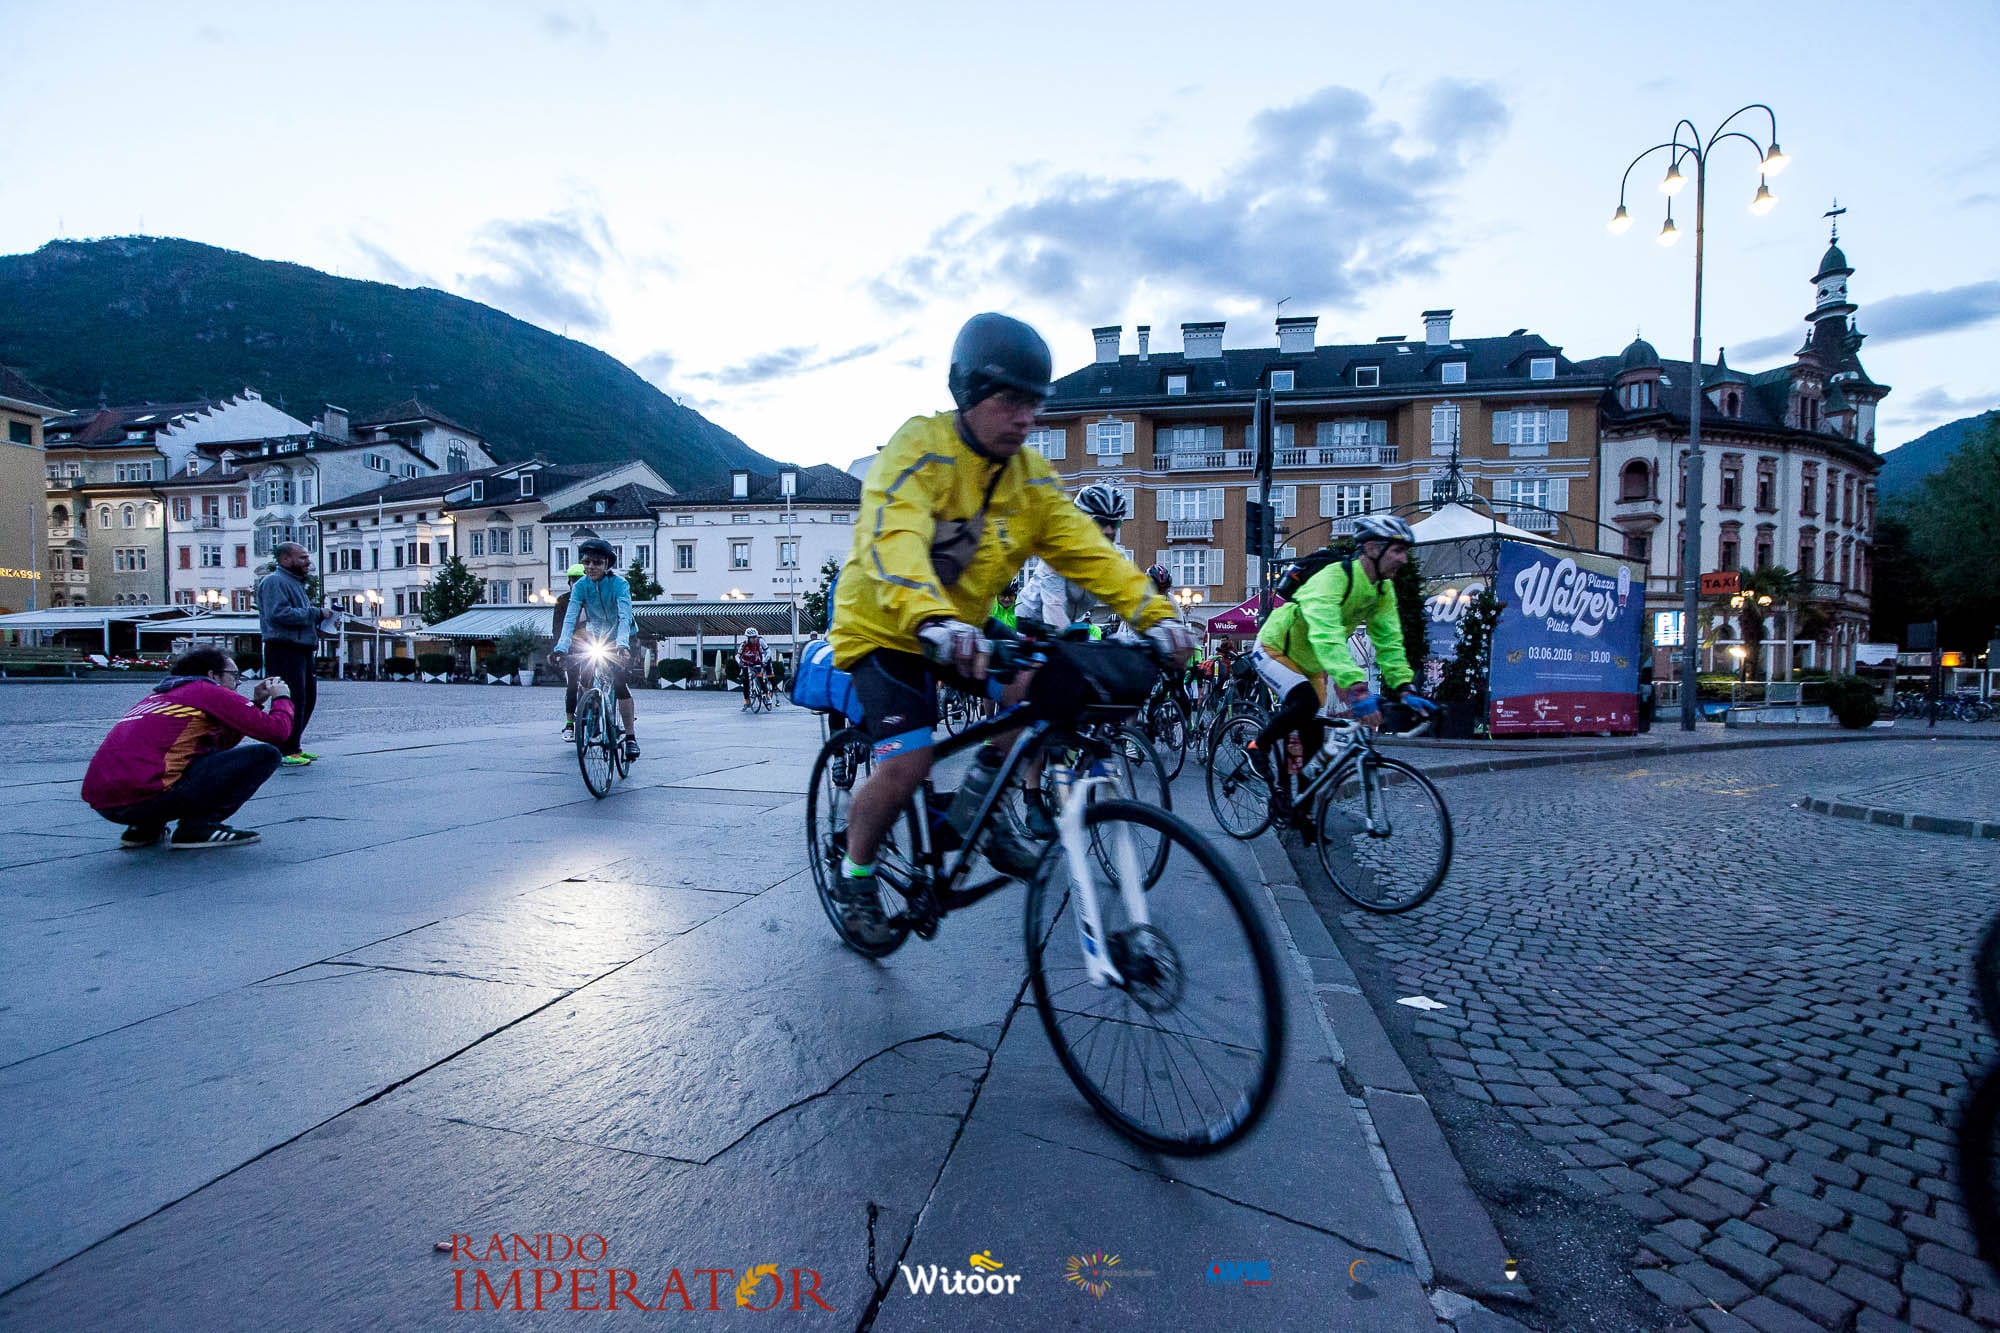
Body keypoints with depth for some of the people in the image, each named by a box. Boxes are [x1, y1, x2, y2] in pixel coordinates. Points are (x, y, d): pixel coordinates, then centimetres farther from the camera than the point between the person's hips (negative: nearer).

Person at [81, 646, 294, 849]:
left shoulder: (159, 695, 26)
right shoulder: (209, 691, 1)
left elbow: (220, 743, 30)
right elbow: (277, 731, -5)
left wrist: (256, 701, 30)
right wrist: (282, 697, 15)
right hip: (146, 796, -9)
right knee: (265, 755, -5)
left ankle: (144, 828, 18)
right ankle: (197, 827, -6)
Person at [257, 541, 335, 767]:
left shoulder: (296, 582, 24)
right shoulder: (274, 582, -9)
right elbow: (279, 613, -23)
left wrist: (322, 617, 13)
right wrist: (316, 614, -19)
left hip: (302, 650, 11)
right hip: (284, 649, -11)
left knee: (307, 697, 14)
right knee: (292, 700, -12)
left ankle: (293, 746, 22)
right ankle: (287, 751, -9)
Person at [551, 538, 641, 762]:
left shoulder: (619, 584, -23)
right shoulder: (581, 586, -14)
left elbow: (625, 617, -36)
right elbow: (570, 617, -23)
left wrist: (622, 643, -52)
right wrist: (561, 647, -38)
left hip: (619, 638, -4)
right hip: (596, 635, 4)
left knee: (619, 682, -20)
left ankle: (631, 737, -17)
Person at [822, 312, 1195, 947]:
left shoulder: (1031, 476, -3)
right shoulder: (919, 447, -21)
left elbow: (1087, 549, -9)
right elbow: (894, 541, -38)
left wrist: (1154, 614, -23)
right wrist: (933, 622, -56)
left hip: (963, 627, 6)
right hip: (886, 628, -5)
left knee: (1043, 688, -17)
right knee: (906, 763, -21)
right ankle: (853, 873, 9)